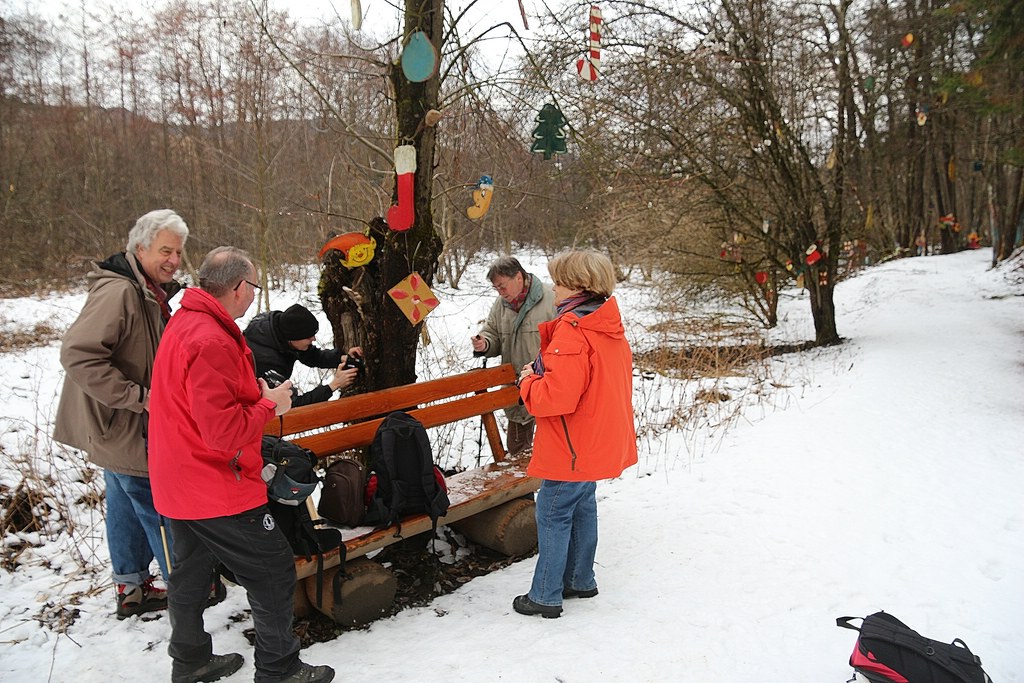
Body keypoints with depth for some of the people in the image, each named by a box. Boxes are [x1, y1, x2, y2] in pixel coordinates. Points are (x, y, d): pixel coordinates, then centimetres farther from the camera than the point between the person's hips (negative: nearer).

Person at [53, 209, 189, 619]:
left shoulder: (150, 294, 9)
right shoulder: (117, 292, -23)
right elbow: (77, 355, -31)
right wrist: (137, 397, -28)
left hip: (126, 426, 10)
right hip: (123, 429, -10)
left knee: (126, 505, 19)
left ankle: (132, 587, 32)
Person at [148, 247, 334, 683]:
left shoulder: (184, 322, 8)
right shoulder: (211, 342, -26)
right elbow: (223, 431, -28)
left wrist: (257, 396, 8)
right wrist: (269, 404, -14)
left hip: (180, 482, 11)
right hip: (219, 490, -10)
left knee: (190, 573, 22)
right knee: (274, 573, 3)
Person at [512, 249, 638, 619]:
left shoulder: (572, 331, -24)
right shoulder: (610, 328, 7)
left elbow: (556, 397, -30)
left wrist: (528, 382, -10)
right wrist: (542, 373, 5)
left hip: (571, 448, -9)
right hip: (601, 444, 10)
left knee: (553, 516, 3)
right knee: (582, 508, 21)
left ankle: (545, 596, 13)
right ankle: (580, 580, 34)